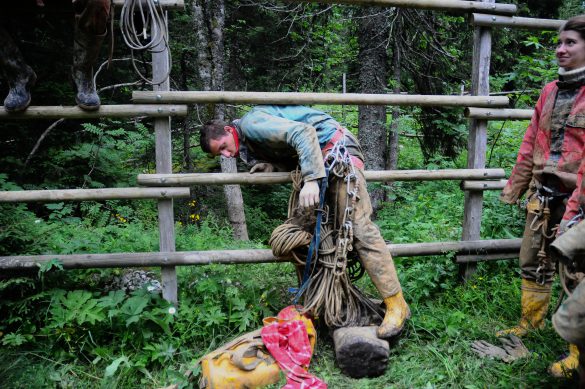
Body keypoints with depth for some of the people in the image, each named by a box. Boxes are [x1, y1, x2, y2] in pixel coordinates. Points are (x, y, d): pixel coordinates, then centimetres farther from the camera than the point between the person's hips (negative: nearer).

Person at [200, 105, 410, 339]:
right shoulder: (249, 145, 16)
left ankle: (396, 304, -13)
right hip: (318, 154, 11)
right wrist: (270, 165, -6)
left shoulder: (251, 123, -14)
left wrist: (310, 179, -32)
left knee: (358, 225, -16)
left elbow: (303, 133, -26)